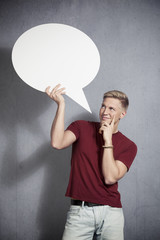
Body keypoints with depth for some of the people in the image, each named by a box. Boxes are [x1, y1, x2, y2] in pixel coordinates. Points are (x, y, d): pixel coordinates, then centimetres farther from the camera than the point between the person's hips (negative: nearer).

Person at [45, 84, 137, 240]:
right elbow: (57, 143, -14)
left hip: (110, 212, 1)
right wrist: (61, 105, -17)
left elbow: (110, 178, -9)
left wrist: (108, 140, -10)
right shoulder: (81, 128, 6)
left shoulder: (128, 146, 4)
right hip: (79, 210, 0)